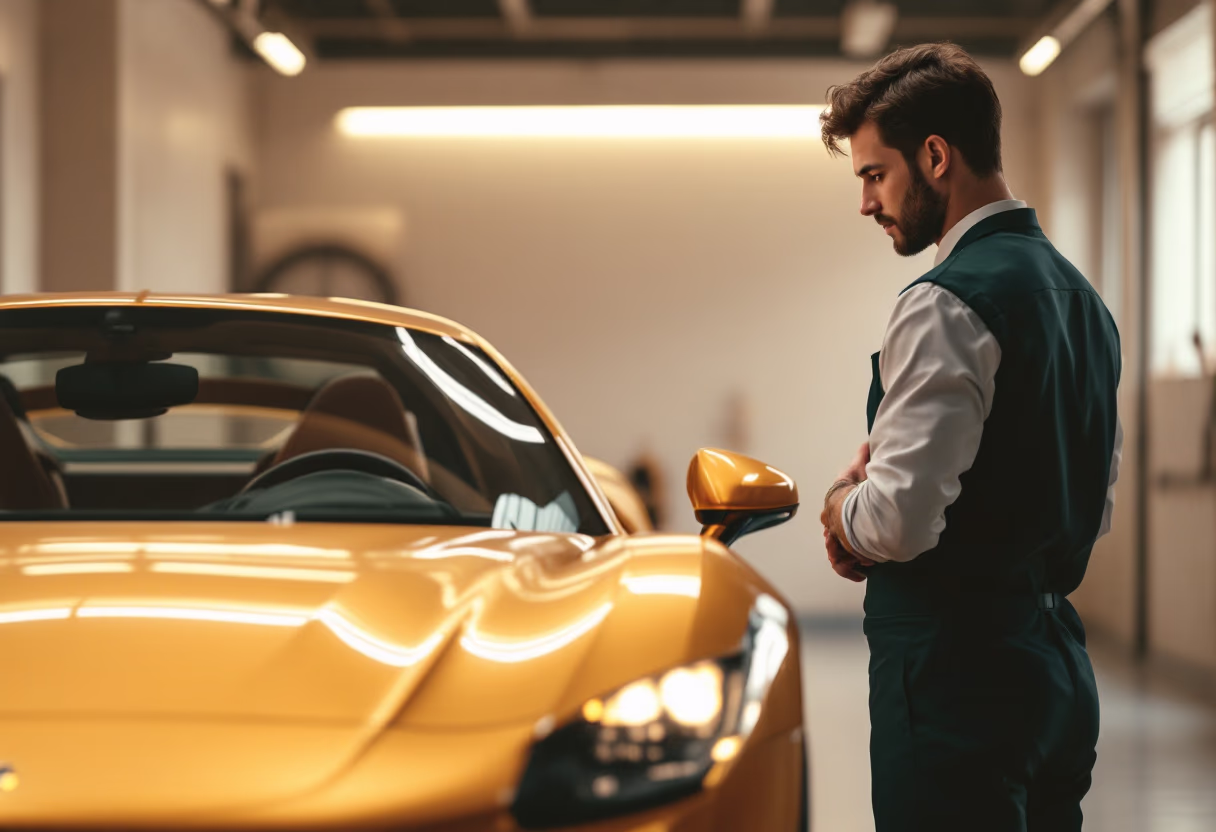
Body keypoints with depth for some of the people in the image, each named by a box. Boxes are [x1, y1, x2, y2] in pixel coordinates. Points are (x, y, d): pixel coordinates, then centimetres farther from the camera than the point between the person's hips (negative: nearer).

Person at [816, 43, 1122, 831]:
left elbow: (900, 521, -23)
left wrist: (841, 509, 0)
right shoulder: (1080, 295, 14)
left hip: (958, 673, -9)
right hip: (1058, 665, 9)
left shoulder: (949, 305, -15)